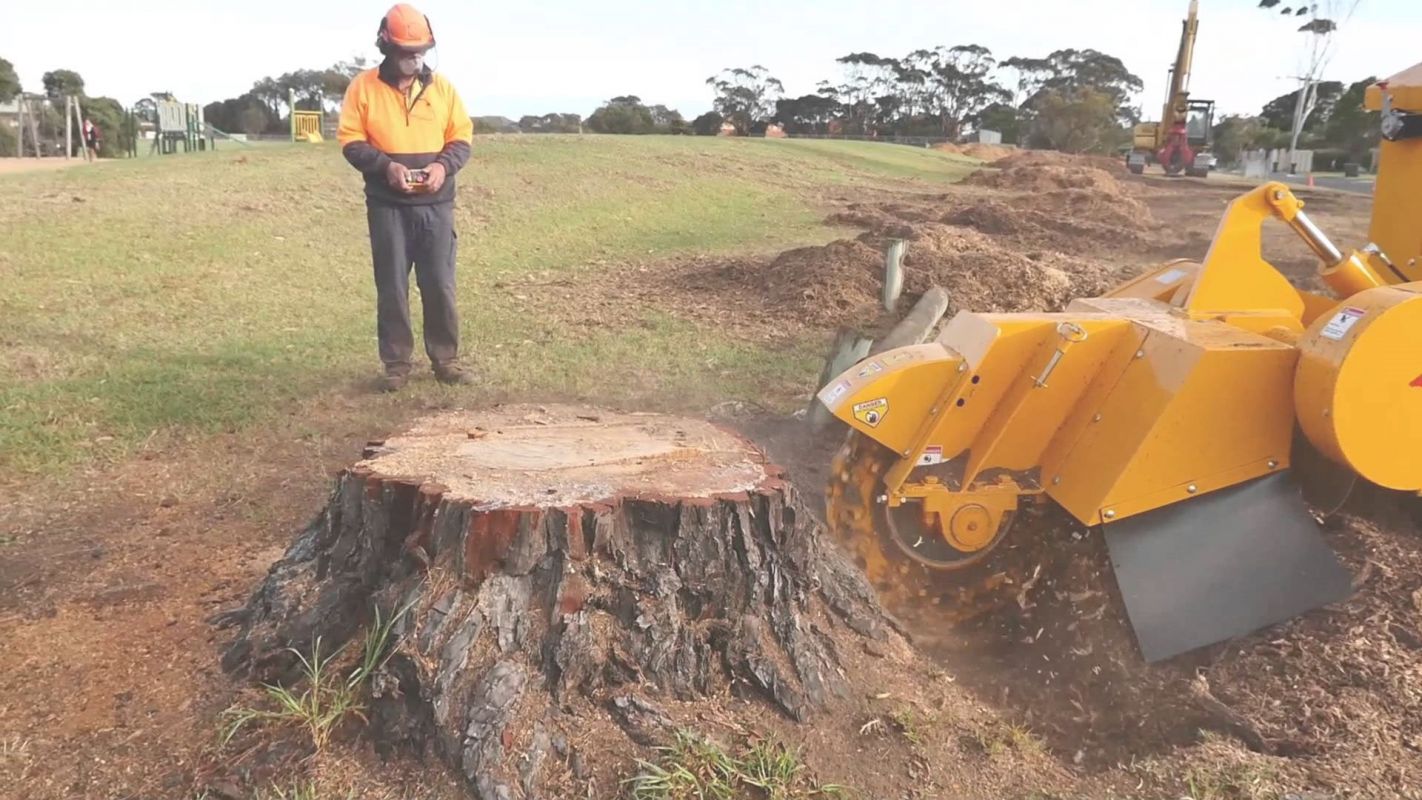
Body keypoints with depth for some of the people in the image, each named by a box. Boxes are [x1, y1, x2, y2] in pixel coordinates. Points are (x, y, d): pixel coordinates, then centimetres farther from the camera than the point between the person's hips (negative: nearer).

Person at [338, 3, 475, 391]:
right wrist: (386, 166, -17)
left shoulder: (441, 86, 8)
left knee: (440, 285, 3)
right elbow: (350, 141, 0)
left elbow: (462, 137, 9)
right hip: (387, 206, -1)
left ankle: (445, 359, 14)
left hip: (436, 206, 2)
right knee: (391, 288, 2)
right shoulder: (364, 86, 1)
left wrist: (444, 165, -11)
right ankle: (396, 363, 11)